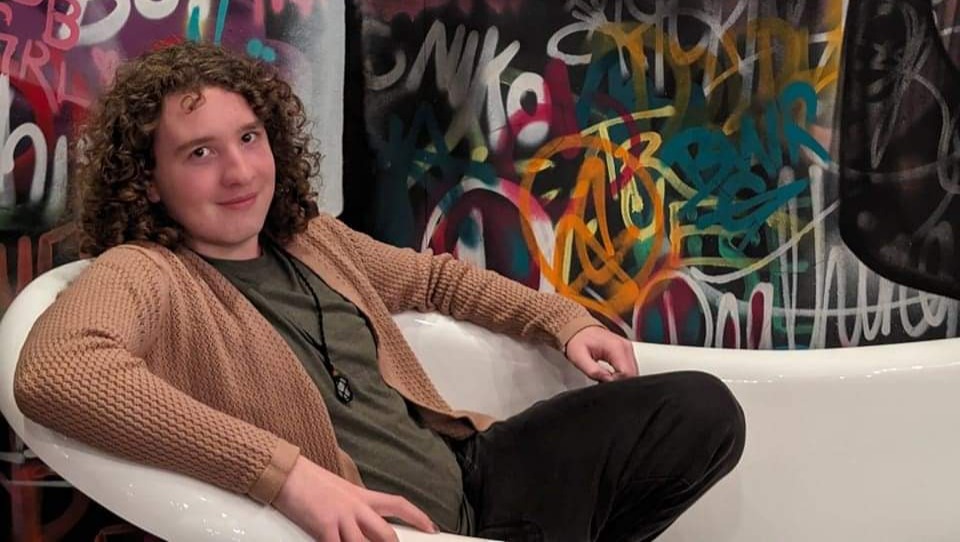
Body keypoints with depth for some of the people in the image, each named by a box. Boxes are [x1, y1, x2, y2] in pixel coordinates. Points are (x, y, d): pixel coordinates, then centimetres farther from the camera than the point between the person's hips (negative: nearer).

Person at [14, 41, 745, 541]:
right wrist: (286, 472, -40)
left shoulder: (312, 239, 12)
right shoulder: (143, 276, -12)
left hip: (473, 471, 8)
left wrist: (565, 321, 19)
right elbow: (53, 372, -35)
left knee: (702, 408, 2)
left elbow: (431, 276, 30)